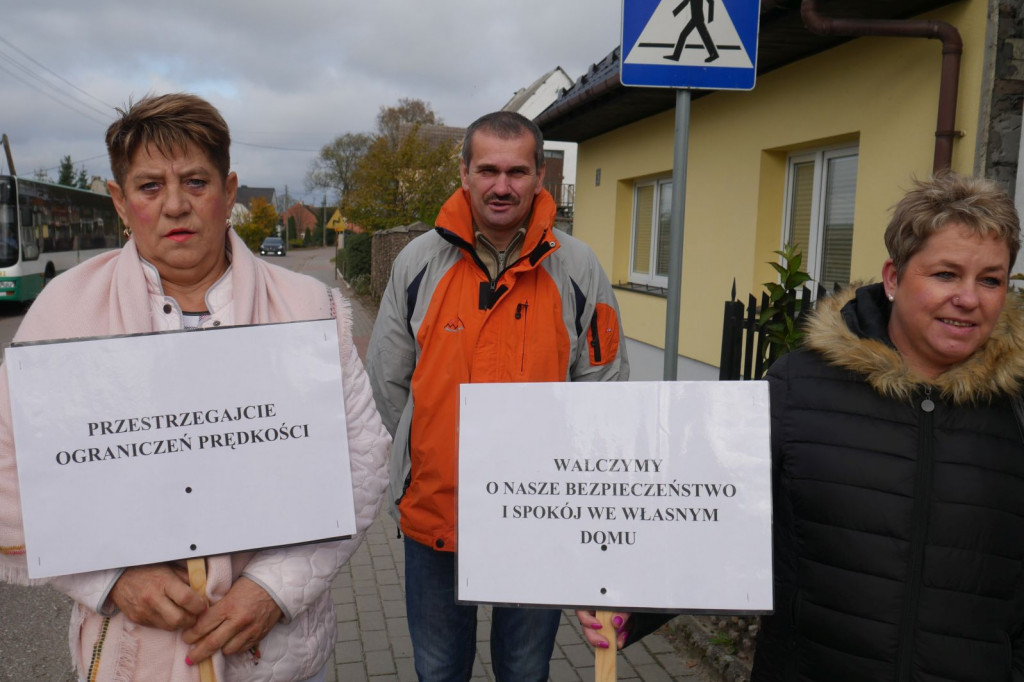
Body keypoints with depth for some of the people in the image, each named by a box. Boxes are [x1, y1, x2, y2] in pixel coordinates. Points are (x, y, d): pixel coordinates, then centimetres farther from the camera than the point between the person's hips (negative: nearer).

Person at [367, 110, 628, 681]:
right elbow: (388, 379, 6)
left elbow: (605, 387, 1)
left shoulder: (578, 269, -5)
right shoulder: (420, 262, -2)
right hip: (433, 511, 1)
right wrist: (433, 457, 6)